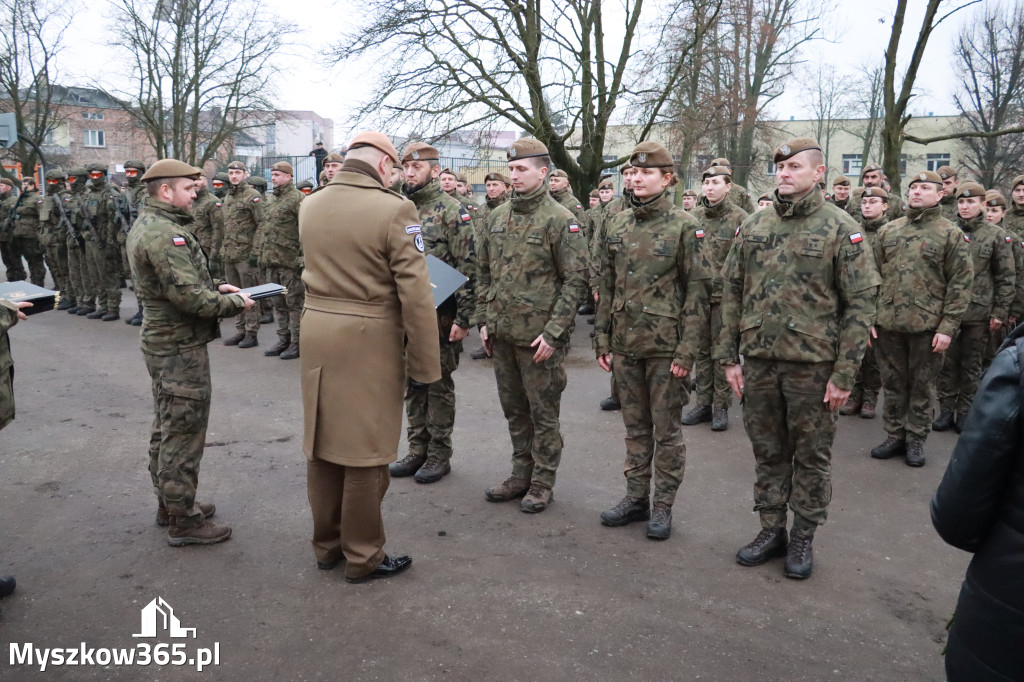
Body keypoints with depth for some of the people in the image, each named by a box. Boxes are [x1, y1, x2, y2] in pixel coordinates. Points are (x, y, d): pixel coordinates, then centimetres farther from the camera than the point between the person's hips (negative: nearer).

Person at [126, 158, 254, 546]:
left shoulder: (146, 226, 12)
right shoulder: (165, 233, -22)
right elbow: (188, 296, -27)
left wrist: (215, 287, 7)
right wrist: (234, 303, -14)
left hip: (163, 342, 11)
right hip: (181, 348, -11)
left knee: (167, 428, 20)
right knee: (184, 432, -1)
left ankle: (169, 503, 35)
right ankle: (183, 521, 9)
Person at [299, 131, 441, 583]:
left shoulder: (310, 206, 5)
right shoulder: (393, 210, -14)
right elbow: (415, 297, -16)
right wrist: (424, 366, -10)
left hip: (316, 330, 6)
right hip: (369, 340, -6)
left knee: (323, 441, 16)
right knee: (366, 449, 6)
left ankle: (326, 546, 31)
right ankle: (363, 558, 19)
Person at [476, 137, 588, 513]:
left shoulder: (561, 220, -9)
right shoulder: (496, 217, 10)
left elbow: (576, 279, -11)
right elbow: (483, 273, 16)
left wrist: (553, 332, -16)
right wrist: (485, 320, 10)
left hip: (539, 336, -6)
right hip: (501, 334, 6)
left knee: (543, 412, 5)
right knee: (514, 409, 16)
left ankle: (542, 482, 19)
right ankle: (521, 475, 30)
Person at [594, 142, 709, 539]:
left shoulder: (684, 227, -7)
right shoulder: (617, 226, 7)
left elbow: (698, 291, -8)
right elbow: (606, 287, 11)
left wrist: (687, 350, -13)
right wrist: (602, 340, 7)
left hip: (665, 346, -4)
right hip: (625, 344, 5)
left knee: (666, 429, 6)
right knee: (635, 426, 14)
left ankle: (663, 506, 19)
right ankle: (636, 498, 27)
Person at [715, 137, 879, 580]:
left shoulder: (841, 229, -5)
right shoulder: (753, 227, 7)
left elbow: (859, 305, -7)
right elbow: (731, 293, 9)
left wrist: (844, 373, -11)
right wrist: (729, 356, 4)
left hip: (813, 364, -3)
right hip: (758, 361, 4)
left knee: (811, 455, 10)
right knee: (767, 451, 13)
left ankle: (804, 536, 25)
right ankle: (771, 530, 28)